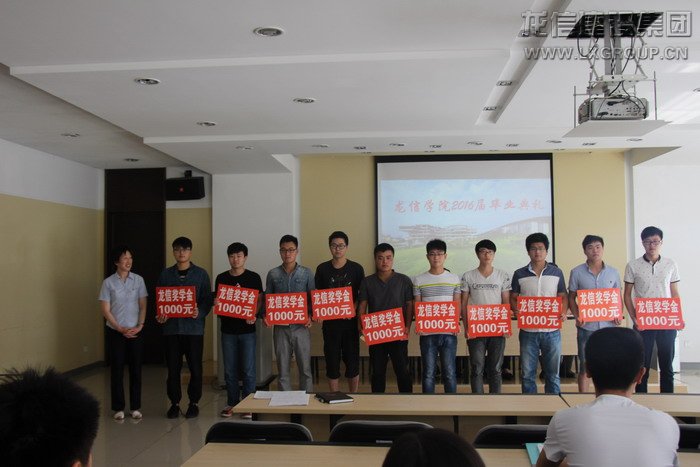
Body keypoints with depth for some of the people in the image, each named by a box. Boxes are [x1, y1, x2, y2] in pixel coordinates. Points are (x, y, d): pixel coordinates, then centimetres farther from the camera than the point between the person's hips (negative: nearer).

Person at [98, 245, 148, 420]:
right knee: (117, 369, 4)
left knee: (136, 369, 5)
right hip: (116, 332, -1)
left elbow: (143, 306, 4)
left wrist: (140, 326, -9)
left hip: (136, 332, 2)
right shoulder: (108, 282, -3)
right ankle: (118, 408, 14)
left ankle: (135, 407, 14)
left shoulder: (138, 280, 2)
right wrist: (121, 329, -11)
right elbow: (105, 310, -3)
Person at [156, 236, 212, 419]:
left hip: (194, 327, -2)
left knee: (195, 367, 3)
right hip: (171, 327, 2)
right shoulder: (165, 274, 9)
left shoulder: (201, 274, 3)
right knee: (173, 367, 5)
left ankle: (194, 402, 16)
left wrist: (199, 312, -19)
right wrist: (160, 315, -8)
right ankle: (174, 403, 18)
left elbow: (208, 299, 0)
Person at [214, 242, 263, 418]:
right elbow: (217, 300, 13)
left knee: (248, 370, 0)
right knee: (229, 370, 9)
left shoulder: (253, 277, 0)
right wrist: (216, 303, -11)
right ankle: (231, 403, 20)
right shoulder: (221, 278, 7)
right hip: (228, 329, 3)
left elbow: (260, 300, 1)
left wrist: (253, 315, -17)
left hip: (247, 329, -3)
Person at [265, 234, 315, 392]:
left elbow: (313, 299, 5)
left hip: (301, 327, -1)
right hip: (280, 327, 1)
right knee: (283, 369, 7)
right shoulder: (273, 274, 5)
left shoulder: (306, 273, 3)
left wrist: (311, 316, -11)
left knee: (305, 368, 4)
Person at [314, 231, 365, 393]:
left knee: (352, 361, 5)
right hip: (330, 321, 1)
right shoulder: (322, 269, 5)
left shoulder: (356, 268, 1)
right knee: (332, 361, 5)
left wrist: (353, 309, -14)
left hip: (350, 320, -1)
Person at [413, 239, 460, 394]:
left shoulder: (454, 279, 6)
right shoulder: (419, 280, 5)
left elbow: (458, 304, 6)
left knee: (450, 373, 4)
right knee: (428, 373, 5)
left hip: (449, 332, 0)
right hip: (427, 333, 0)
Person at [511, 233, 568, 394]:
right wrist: (516, 311, -13)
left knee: (552, 373, 9)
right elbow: (513, 298, 7)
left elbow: (563, 296, 8)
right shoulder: (519, 274, 4)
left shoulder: (557, 272, 5)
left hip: (552, 331, 0)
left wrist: (563, 313, -11)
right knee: (528, 374, 6)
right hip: (528, 331, 0)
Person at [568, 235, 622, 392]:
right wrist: (577, 316, -11)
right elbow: (571, 298, 4)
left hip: (608, 326, 2)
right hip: (586, 327, -2)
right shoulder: (577, 272, 0)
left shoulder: (613, 272, 6)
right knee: (585, 367, 5)